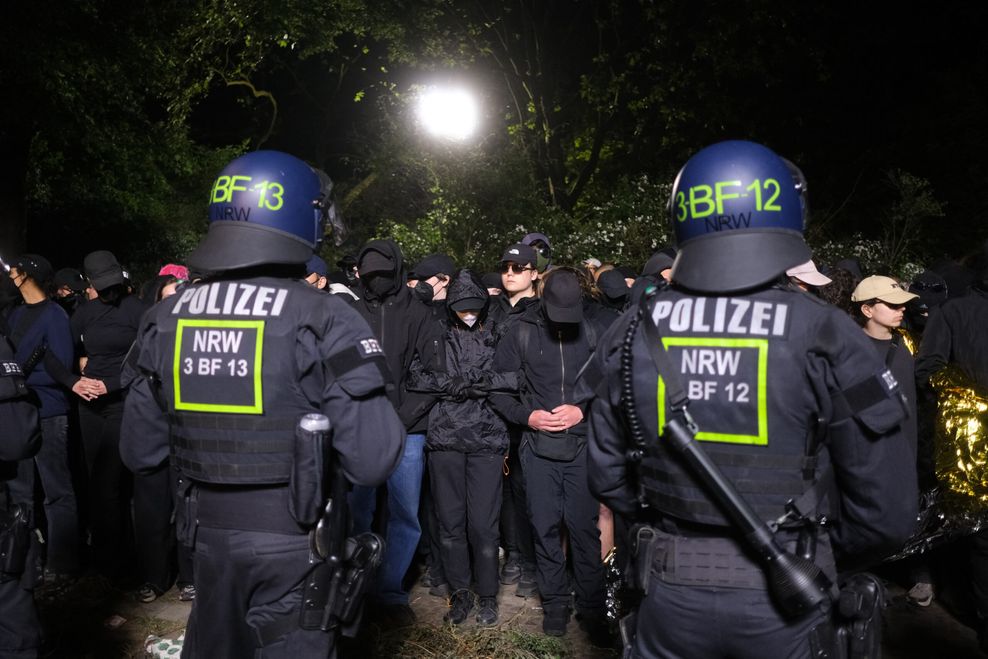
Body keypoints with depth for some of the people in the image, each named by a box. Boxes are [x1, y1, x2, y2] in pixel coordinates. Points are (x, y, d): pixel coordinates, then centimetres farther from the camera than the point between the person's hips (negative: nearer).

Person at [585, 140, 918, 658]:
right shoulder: (827, 337, -15)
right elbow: (887, 511, -10)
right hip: (783, 603, -1)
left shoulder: (632, 334, -8)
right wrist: (818, 556, 9)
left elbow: (607, 477, 1)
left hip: (671, 594, 2)